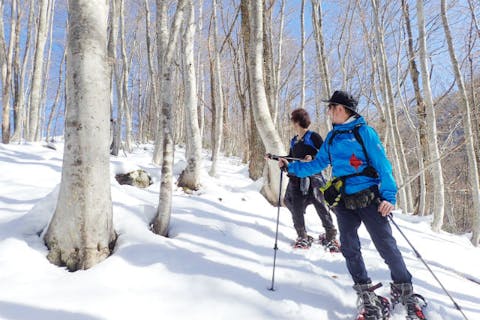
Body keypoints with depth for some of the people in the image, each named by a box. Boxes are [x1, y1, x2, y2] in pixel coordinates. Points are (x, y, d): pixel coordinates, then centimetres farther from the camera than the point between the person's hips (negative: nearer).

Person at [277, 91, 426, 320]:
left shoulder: (364, 131, -5)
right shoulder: (332, 137, 12)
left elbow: (382, 164, -9)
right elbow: (317, 164, 18)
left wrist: (389, 195, -17)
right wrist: (292, 167, 13)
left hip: (369, 197, -5)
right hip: (343, 201, 5)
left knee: (386, 245, -2)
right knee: (349, 248, 4)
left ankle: (405, 291, 17)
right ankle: (366, 295, 19)